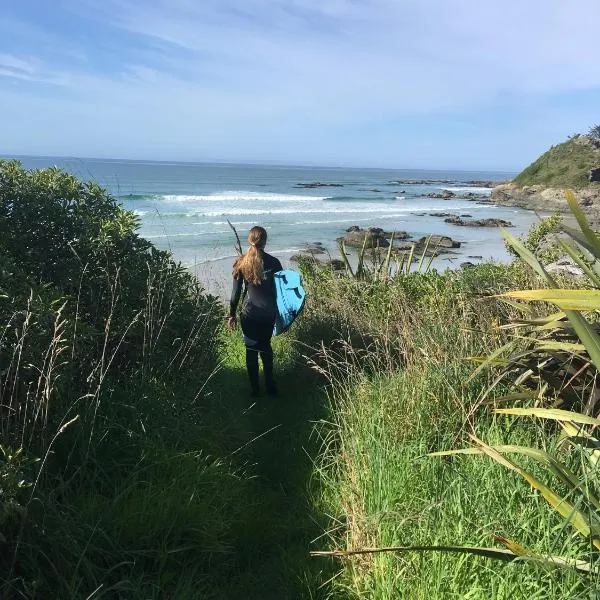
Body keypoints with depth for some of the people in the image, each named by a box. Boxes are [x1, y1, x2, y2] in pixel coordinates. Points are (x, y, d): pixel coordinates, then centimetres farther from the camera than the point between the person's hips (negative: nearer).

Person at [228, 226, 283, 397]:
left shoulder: (241, 263, -6)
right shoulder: (273, 262, -5)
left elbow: (236, 292, -4)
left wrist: (232, 314, 5)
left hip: (249, 314, -1)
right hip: (269, 313, 1)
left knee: (251, 350, 10)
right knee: (265, 347, 19)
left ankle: (255, 389, 15)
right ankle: (270, 386, 21)